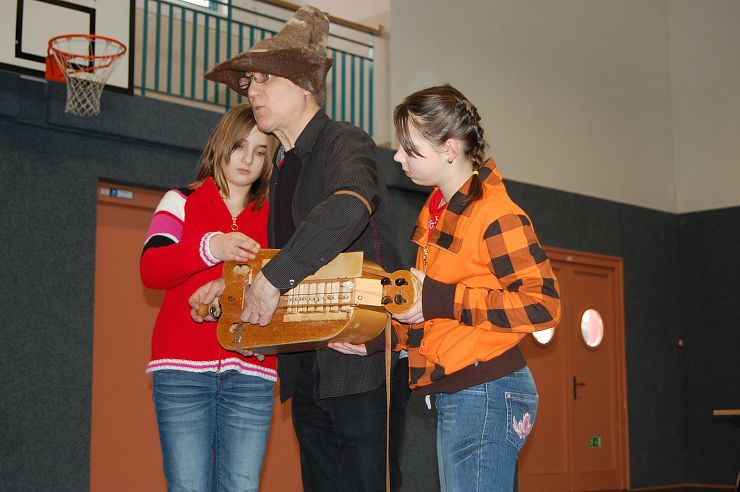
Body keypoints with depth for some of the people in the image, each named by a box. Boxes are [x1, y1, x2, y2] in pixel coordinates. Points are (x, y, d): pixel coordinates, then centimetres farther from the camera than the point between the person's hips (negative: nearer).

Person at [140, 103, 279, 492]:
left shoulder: (271, 217, 16)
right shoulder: (182, 202, 11)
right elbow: (150, 270, -6)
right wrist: (209, 248, -22)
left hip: (250, 373, 2)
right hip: (183, 368, -1)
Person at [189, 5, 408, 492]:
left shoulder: (348, 143, -9)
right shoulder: (285, 167, 18)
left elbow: (348, 207, -32)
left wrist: (274, 278, -30)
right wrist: (232, 282, 6)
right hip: (306, 369, 8)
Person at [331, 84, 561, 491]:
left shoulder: (495, 216, -15)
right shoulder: (434, 211, 14)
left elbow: (543, 304, -21)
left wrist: (441, 300, -21)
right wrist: (375, 338, 7)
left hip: (487, 393, -9)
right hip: (450, 395, 9)